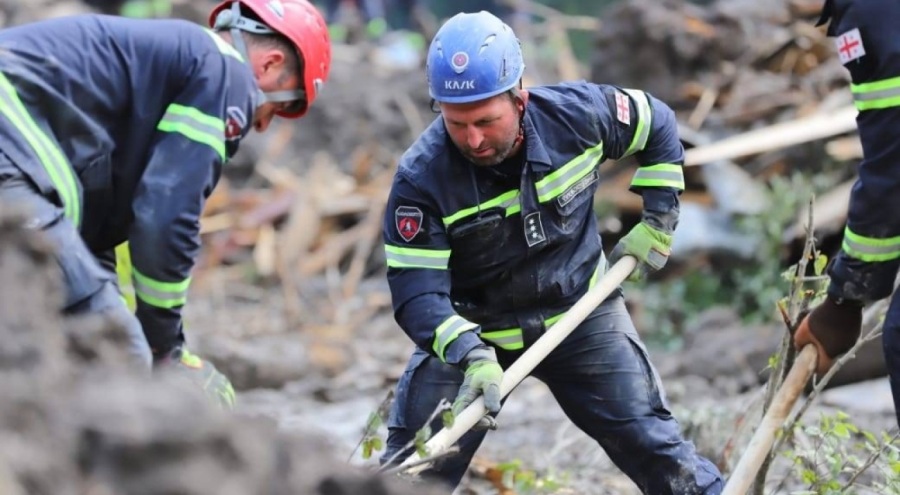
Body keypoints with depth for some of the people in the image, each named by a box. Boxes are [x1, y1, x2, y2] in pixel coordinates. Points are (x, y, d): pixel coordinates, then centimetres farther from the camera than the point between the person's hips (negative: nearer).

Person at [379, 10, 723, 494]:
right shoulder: (421, 178, -25)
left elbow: (657, 125, 2)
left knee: (652, 443, 1)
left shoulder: (577, 114, -19)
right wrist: (472, 356, -42)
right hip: (469, 330, -1)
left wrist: (658, 220, 1)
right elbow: (416, 291, -27)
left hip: (581, 313, 1)